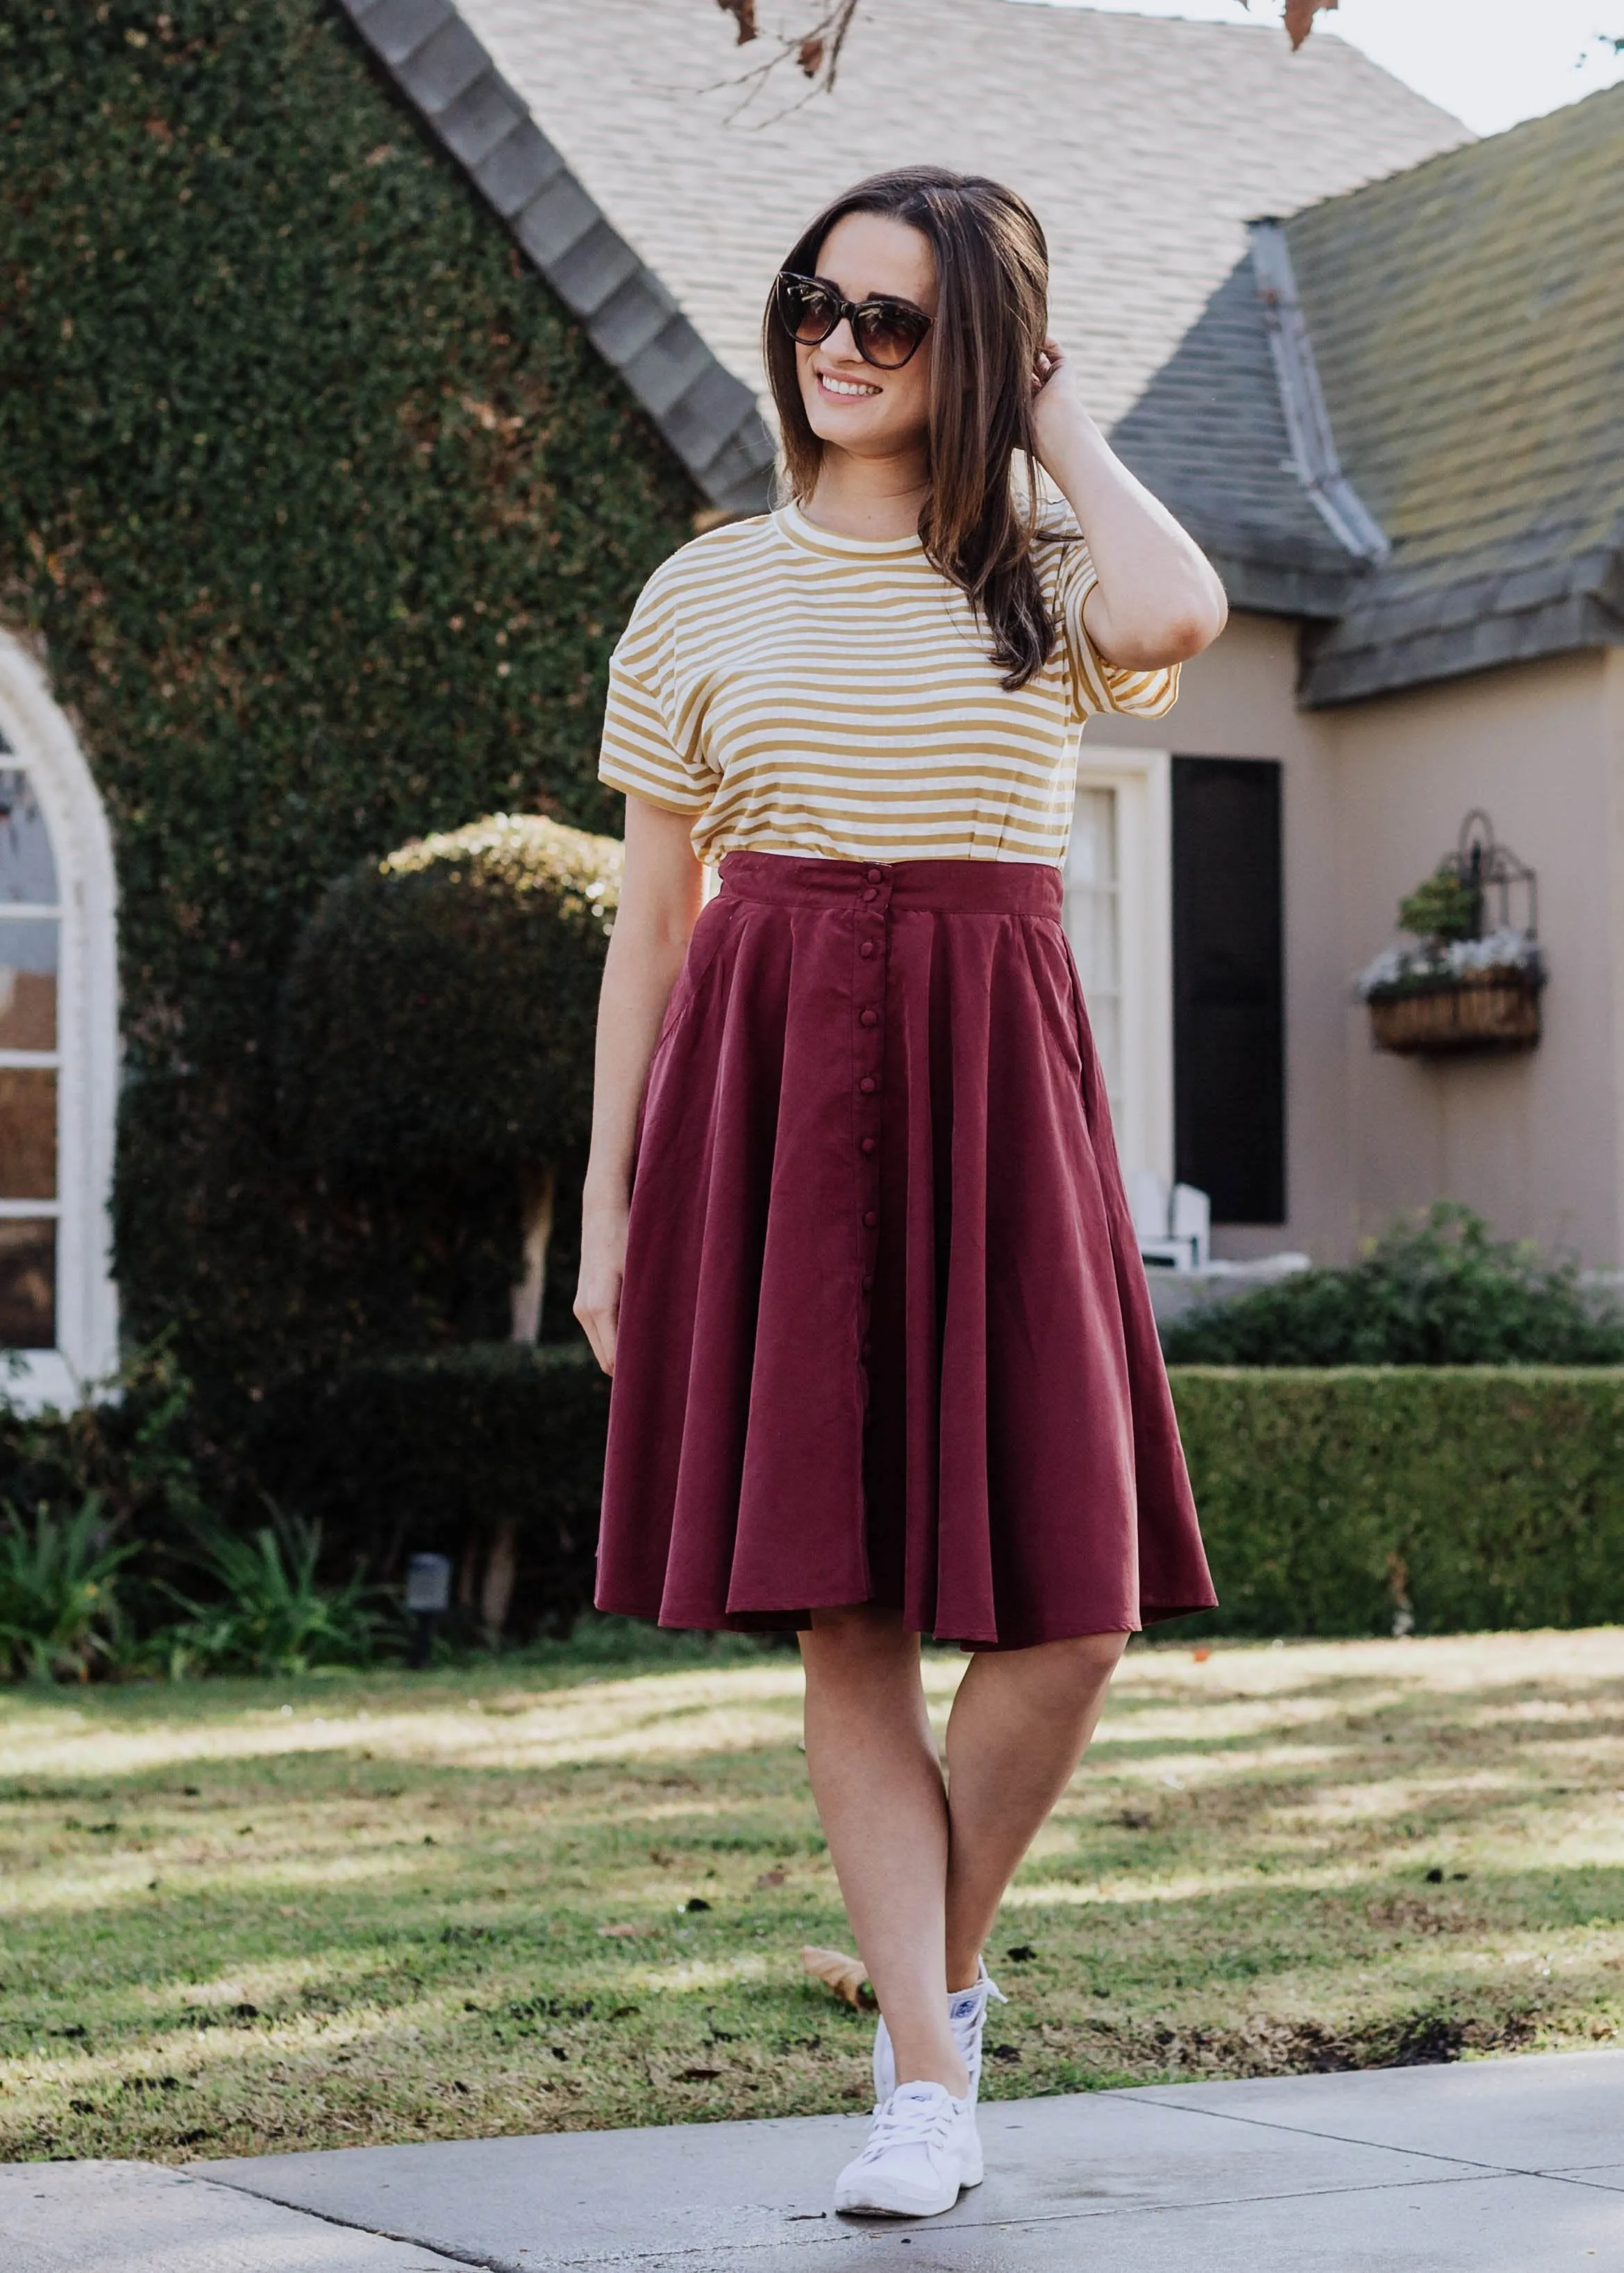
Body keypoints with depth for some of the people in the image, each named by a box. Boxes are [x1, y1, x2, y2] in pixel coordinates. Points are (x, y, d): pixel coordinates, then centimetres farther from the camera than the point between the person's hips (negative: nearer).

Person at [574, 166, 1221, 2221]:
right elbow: (651, 917, 11)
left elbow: (1177, 617, -19)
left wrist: (1063, 430, -2)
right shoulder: (704, 599, 10)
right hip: (767, 1085, 0)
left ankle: (930, 1975, 21)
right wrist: (609, 1197, 6)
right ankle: (929, 2074, 2)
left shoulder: (1043, 580, 7)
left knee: (1069, 1611, -4)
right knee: (841, 1604, -4)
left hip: (986, 1084, 0)